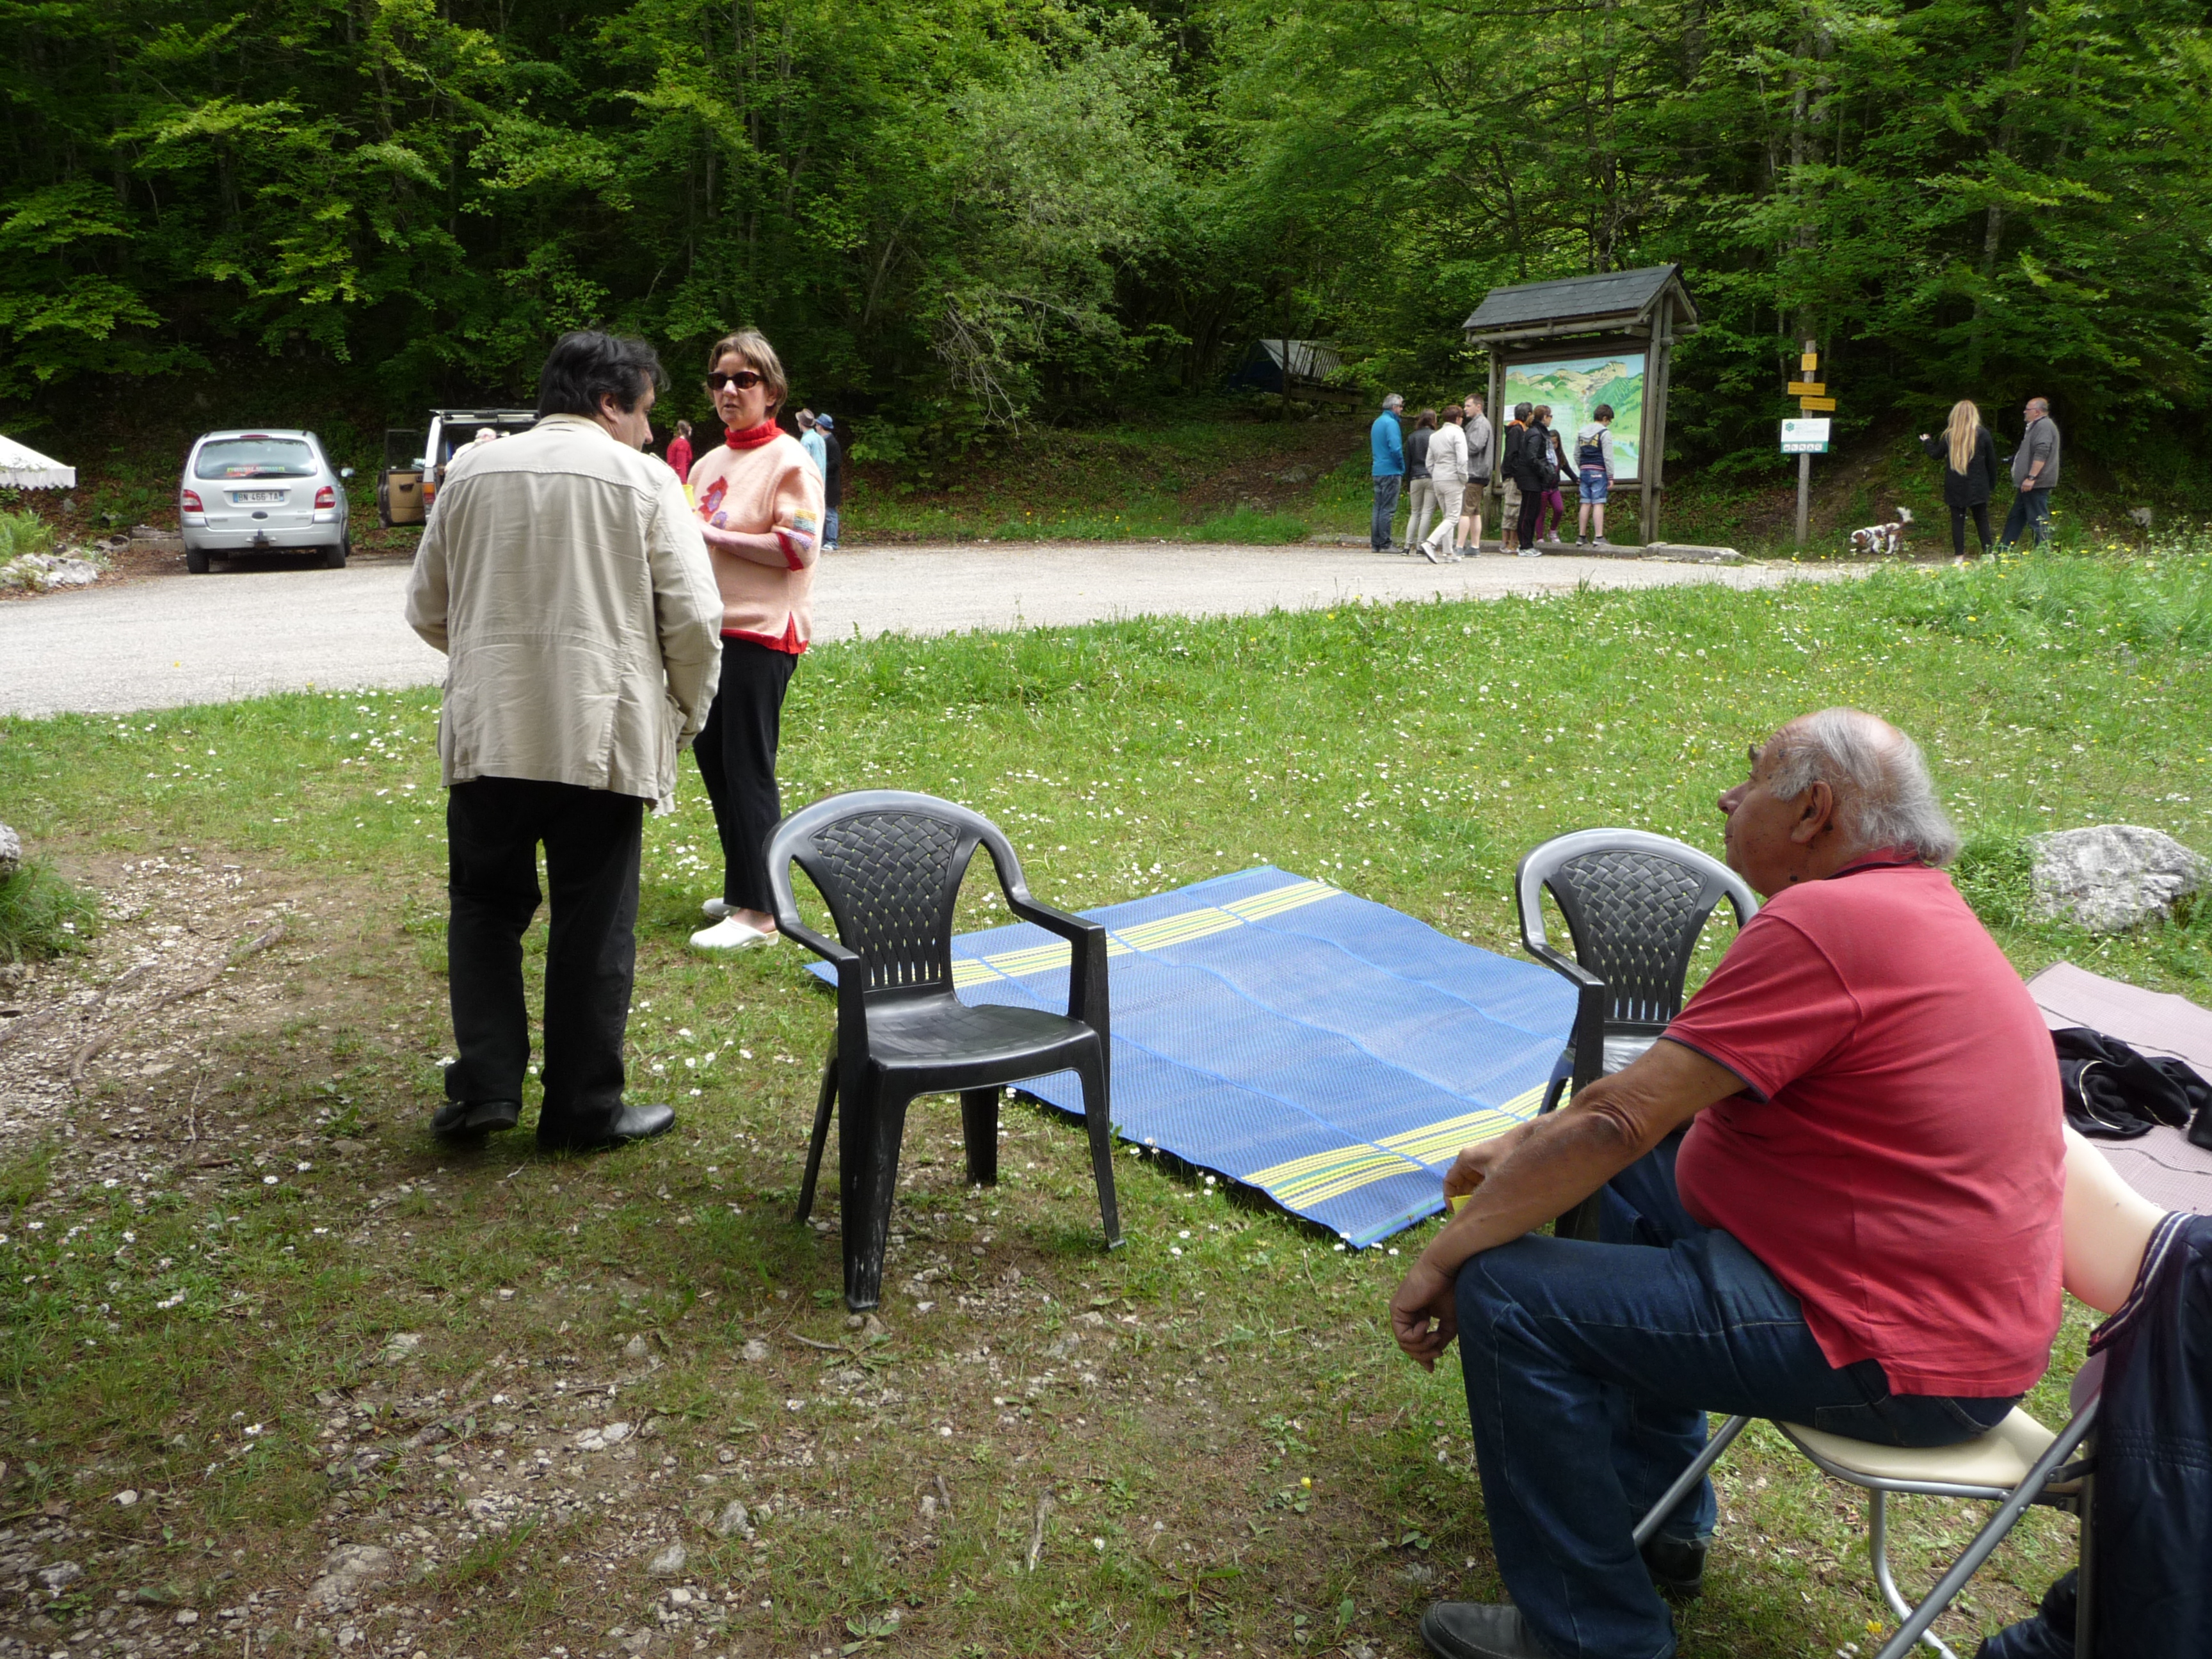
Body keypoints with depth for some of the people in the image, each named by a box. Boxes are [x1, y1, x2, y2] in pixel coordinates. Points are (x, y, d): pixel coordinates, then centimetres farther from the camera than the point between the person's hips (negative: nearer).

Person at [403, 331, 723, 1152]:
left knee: (486, 907, 16)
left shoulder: (472, 475, 9)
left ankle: (485, 1085, 9)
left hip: (487, 731, 3)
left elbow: (427, 607, 15)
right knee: (594, 925, 6)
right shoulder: (643, 479, -3)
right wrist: (687, 710, 8)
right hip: (602, 734, -3)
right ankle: (583, 1108, 15)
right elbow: (692, 616, -7)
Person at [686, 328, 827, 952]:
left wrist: (714, 533, -18)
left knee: (748, 769, -7)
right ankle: (741, 888, 26)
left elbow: (799, 548, -19)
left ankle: (758, 912, -1)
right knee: (713, 759, 13)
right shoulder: (710, 463, 16)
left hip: (761, 634, -9)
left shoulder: (788, 461, -9)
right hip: (709, 630, 9)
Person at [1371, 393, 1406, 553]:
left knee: (1378, 508, 9)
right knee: (1388, 509, -7)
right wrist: (1403, 468, -5)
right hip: (1391, 472, -9)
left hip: (1378, 471, 9)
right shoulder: (1391, 423, -12)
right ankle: (1385, 545, -7)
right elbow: (1395, 449, -19)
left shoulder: (1377, 422, 16)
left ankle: (1375, 544, 10)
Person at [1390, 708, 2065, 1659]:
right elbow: (1666, 1081, 17)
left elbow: (1619, 1121, -21)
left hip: (1903, 1359, -10)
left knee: (1510, 1294, -14)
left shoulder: (1824, 922, -22)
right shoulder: (1916, 904, 12)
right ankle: (1659, 1518, 29)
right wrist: (1530, 1145, 13)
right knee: (1625, 1181, 23)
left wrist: (1445, 1256, -12)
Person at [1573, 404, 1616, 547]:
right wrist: (1611, 477, -6)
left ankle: (1582, 537, 8)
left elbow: (1576, 455, 18)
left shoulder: (1582, 432, 13)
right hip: (1599, 472, -6)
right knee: (1598, 504, -7)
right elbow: (1608, 457, -9)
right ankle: (1599, 537, -11)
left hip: (1584, 472, 6)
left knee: (1586, 504, 8)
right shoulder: (1605, 433, -7)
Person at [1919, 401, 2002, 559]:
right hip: (1977, 486, 0)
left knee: (1957, 520, 4)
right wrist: (1992, 484, 11)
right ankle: (1988, 553, 4)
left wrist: (1927, 442, 30)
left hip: (1955, 487, 0)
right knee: (1982, 520, 6)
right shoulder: (1982, 434, -3)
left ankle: (1959, 555, 1)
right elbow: (1991, 461, 1)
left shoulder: (1949, 435, -2)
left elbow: (1936, 455, 10)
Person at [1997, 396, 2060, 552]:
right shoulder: (2037, 426, 22)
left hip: (2037, 485, -11)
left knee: (2039, 520, -9)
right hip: (2030, 485, 11)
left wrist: (2031, 478, -27)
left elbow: (2041, 454, -24)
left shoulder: (2044, 426, -14)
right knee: (2015, 518, 12)